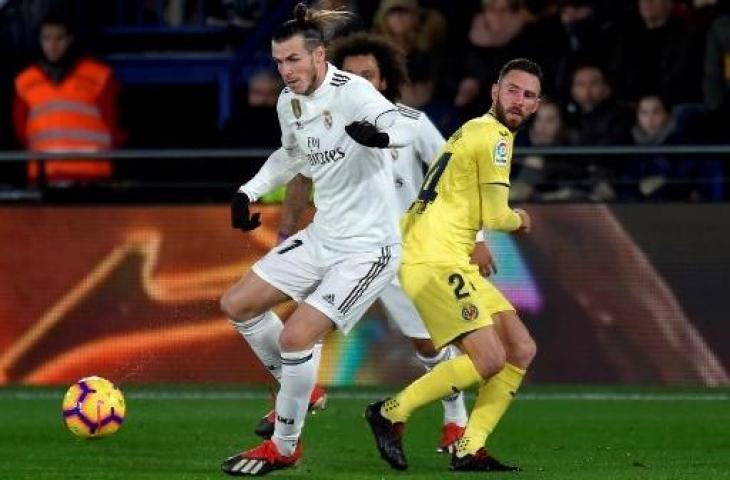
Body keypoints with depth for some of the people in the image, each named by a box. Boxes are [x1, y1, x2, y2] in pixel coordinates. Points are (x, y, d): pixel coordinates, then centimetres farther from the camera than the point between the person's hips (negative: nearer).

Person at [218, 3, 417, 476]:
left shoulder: (351, 91, -20)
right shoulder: (289, 101, 3)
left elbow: (406, 127, -38)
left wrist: (380, 133, -59)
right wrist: (248, 192, 14)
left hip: (369, 247, -9)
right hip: (322, 238, 9)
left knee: (296, 336, -18)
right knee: (236, 304, 10)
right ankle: (299, 392, 28)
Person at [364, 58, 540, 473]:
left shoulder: (476, 131, 22)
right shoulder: (493, 135, -9)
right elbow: (495, 217, -10)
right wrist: (519, 220, 11)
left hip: (454, 262, 10)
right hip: (434, 261, -10)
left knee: (522, 350, 6)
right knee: (490, 359, -19)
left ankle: (469, 450, 4)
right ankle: (392, 414, -7)